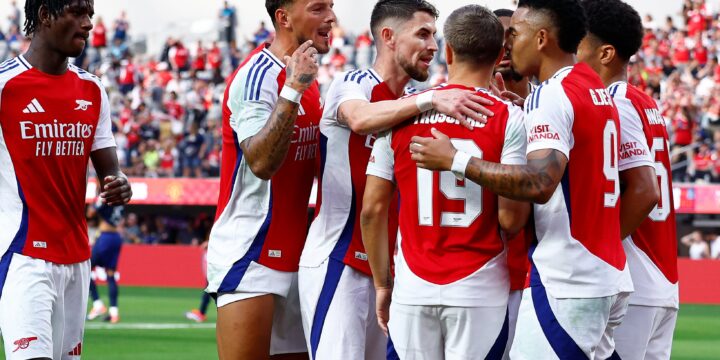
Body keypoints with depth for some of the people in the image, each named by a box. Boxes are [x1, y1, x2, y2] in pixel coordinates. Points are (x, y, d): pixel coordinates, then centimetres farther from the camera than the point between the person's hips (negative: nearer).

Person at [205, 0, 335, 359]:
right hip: (249, 258, -9)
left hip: (292, 258, 9)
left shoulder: (308, 80, 14)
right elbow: (261, 162, -27)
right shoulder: (257, 76, -14)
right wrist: (292, 90, -30)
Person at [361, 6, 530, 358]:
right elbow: (511, 219, -11)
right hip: (480, 290, -2)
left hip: (413, 290, 2)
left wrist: (382, 284, 15)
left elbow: (373, 211, 4)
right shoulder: (508, 118, -5)